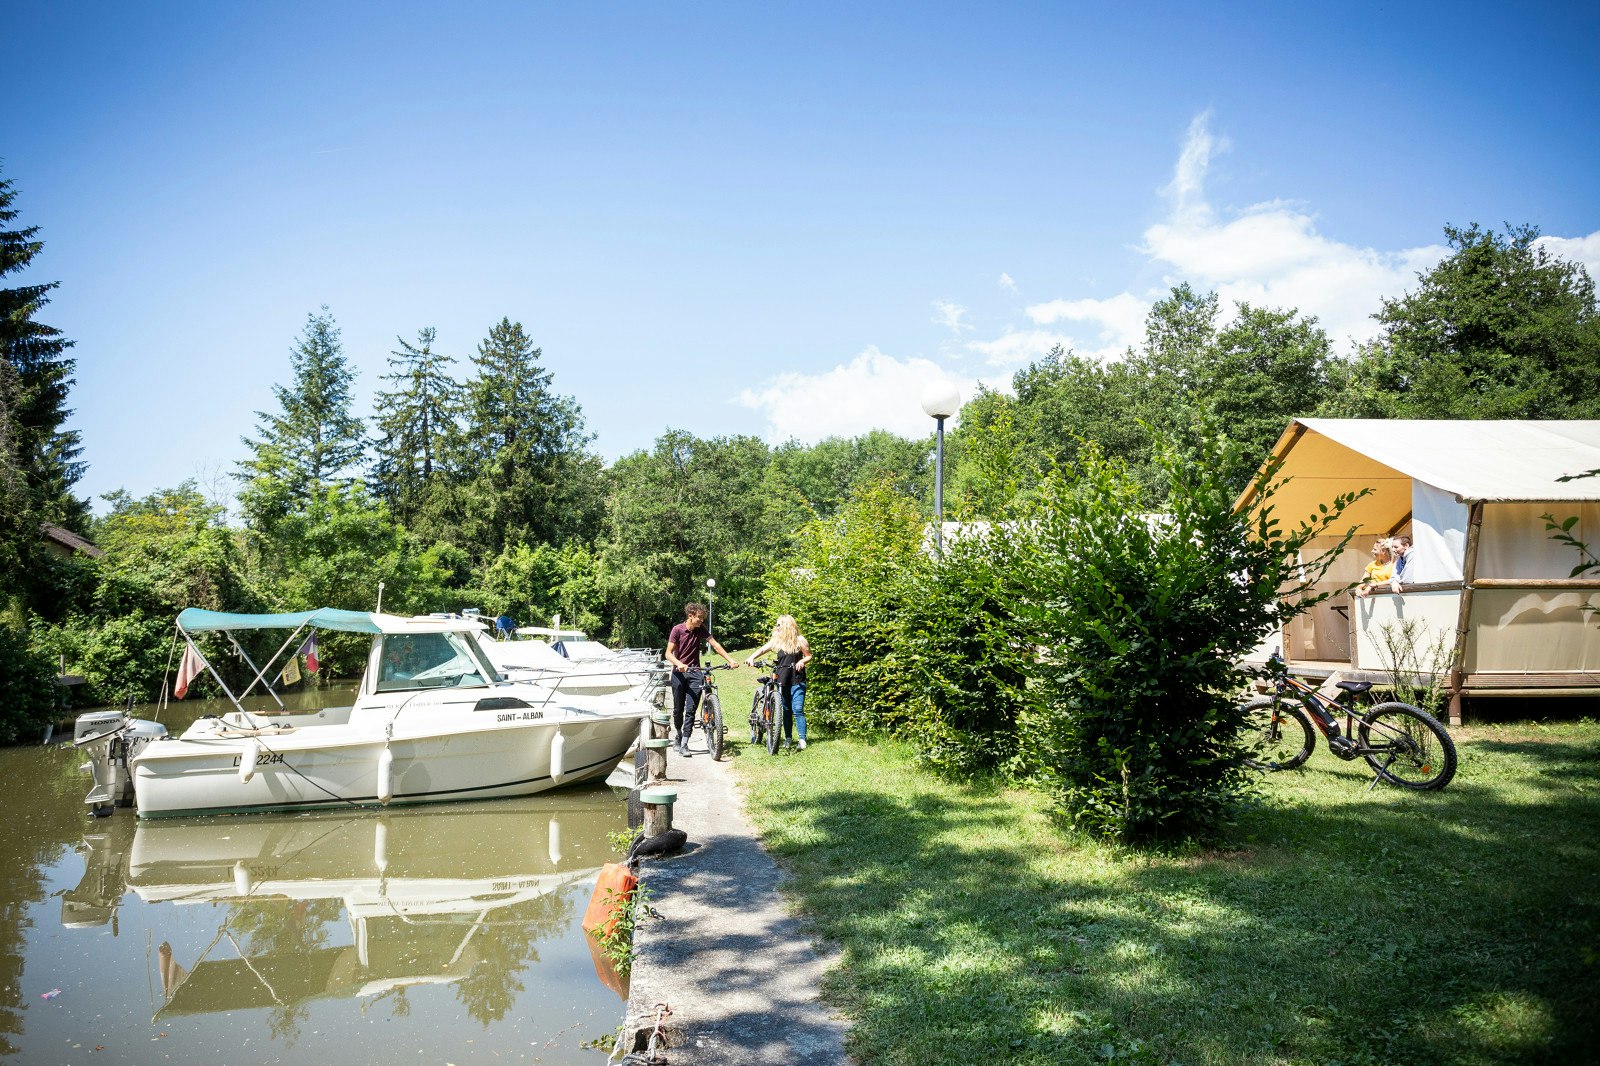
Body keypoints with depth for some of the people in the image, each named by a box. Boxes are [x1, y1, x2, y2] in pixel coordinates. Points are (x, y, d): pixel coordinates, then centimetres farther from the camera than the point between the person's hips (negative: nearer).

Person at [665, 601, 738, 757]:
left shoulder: (701, 629, 0)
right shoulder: (677, 630, -8)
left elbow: (715, 645, -3)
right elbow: (668, 653, -11)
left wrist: (730, 660, -13)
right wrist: (679, 664, -30)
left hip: (694, 673, 2)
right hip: (679, 673, -1)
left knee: (691, 709, -8)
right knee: (678, 709, 6)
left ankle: (684, 744, -7)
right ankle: (679, 734, 33)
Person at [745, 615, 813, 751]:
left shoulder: (800, 640, -3)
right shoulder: (776, 641, 5)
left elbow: (809, 656, 4)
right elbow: (762, 649, -2)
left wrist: (802, 661, -17)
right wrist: (751, 658, -20)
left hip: (797, 680, -4)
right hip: (782, 680, 4)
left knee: (797, 710, -11)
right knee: (786, 710, 9)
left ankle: (802, 740, -9)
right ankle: (788, 738, 18)